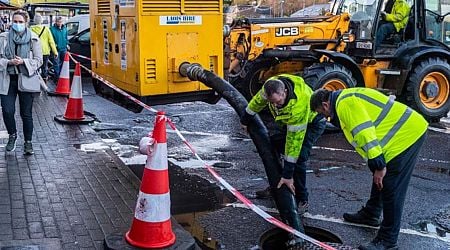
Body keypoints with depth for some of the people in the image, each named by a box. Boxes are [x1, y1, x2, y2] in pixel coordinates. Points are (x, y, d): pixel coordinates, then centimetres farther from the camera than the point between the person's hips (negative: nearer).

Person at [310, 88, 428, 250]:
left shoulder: (344, 103, -15)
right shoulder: (347, 98, 18)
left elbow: (364, 132, -24)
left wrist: (378, 165, -24)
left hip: (406, 135, -11)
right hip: (408, 131, 11)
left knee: (391, 189, -7)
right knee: (380, 180, 23)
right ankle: (370, 214, 40)